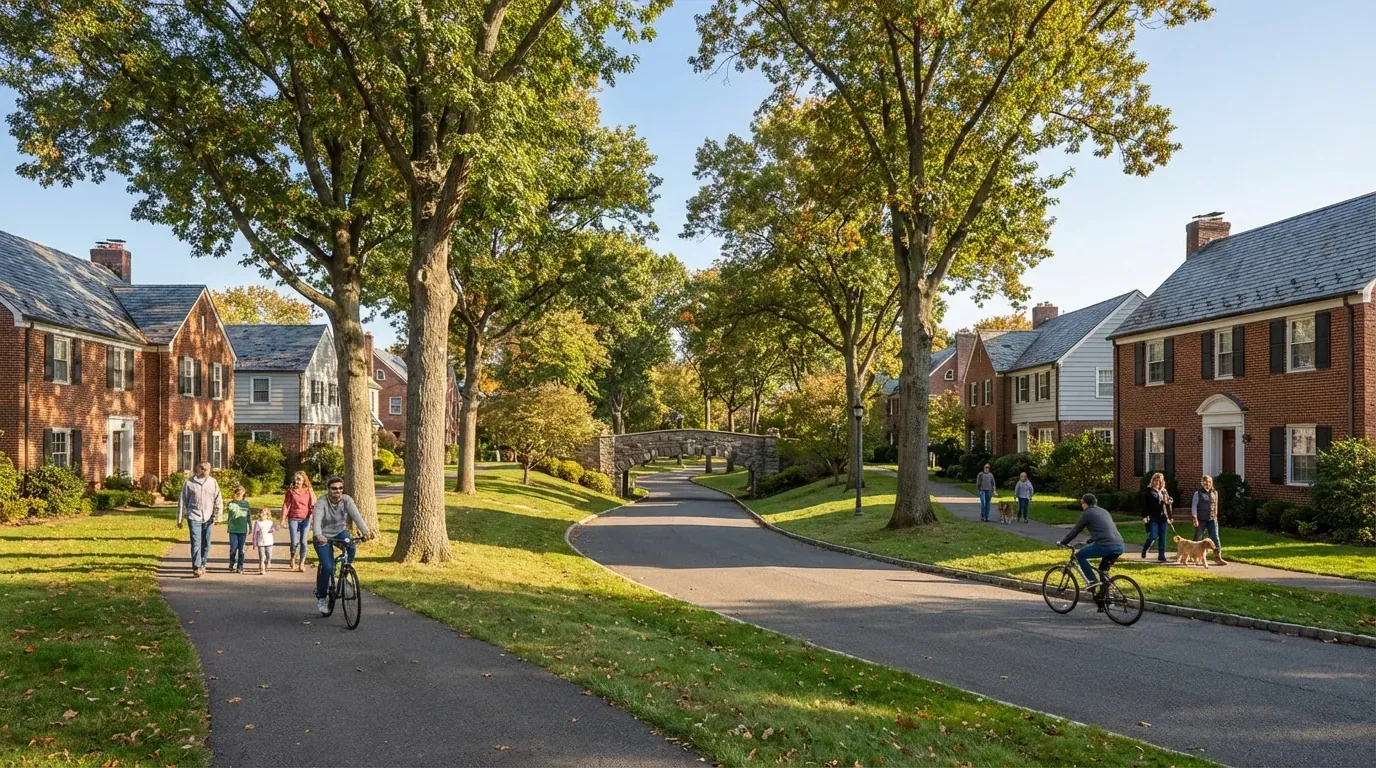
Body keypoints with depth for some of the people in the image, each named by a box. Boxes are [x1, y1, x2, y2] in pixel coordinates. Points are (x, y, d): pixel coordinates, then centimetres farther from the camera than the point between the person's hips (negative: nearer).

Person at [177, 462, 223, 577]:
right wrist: (179, 518, 4)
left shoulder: (213, 482, 5)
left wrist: (217, 514, -3)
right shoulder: (189, 482, -1)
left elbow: (218, 500, 8)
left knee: (206, 544, 9)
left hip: (208, 518, 3)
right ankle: (196, 567, -11)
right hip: (194, 517, -3)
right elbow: (182, 501, 4)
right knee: (196, 543, -10)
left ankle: (202, 565, 22)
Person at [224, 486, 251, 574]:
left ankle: (240, 567, 10)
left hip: (243, 530, 1)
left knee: (241, 549, 4)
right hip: (233, 530, -1)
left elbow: (249, 517, 11)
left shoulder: (246, 503, 7)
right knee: (233, 548, -4)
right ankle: (232, 566, 10)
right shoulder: (230, 504, 3)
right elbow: (227, 517, 7)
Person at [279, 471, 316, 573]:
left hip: (305, 519, 1)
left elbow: (313, 504, 7)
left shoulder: (309, 491, 5)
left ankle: (301, 564, 8)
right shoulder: (291, 491, 3)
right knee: (294, 542, -1)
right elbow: (285, 505, 3)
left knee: (303, 542, 0)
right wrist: (283, 520, 0)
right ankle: (293, 560, 26)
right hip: (293, 519, 0)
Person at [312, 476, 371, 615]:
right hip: (324, 537, -2)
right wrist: (318, 535, -56)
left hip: (340, 532, 3)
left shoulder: (347, 500, -14)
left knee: (351, 547, -30)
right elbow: (316, 520, -36)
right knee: (327, 567, -15)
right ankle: (320, 598, 5)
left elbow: (356, 515, -28)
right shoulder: (321, 503, -21)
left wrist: (364, 530, -44)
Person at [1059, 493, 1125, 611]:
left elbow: (1075, 530, 8)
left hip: (1105, 545, -8)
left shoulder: (1087, 513, 4)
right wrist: (1087, 543, 46)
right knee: (1103, 571, 24)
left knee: (1079, 555, 11)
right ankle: (1102, 602, 25)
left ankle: (1093, 580, -1)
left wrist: (1063, 542, 21)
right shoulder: (1104, 511, 27)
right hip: (1119, 546, 8)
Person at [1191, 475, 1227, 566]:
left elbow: (1215, 505, 18)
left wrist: (1215, 516, 16)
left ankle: (1219, 558, -8)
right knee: (1198, 538, 7)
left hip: (1212, 519, 3)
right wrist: (1195, 518, -12)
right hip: (1201, 520, -3)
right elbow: (1194, 506, -5)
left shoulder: (1214, 493, 9)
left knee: (1215, 538, -6)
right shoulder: (1198, 493, -3)